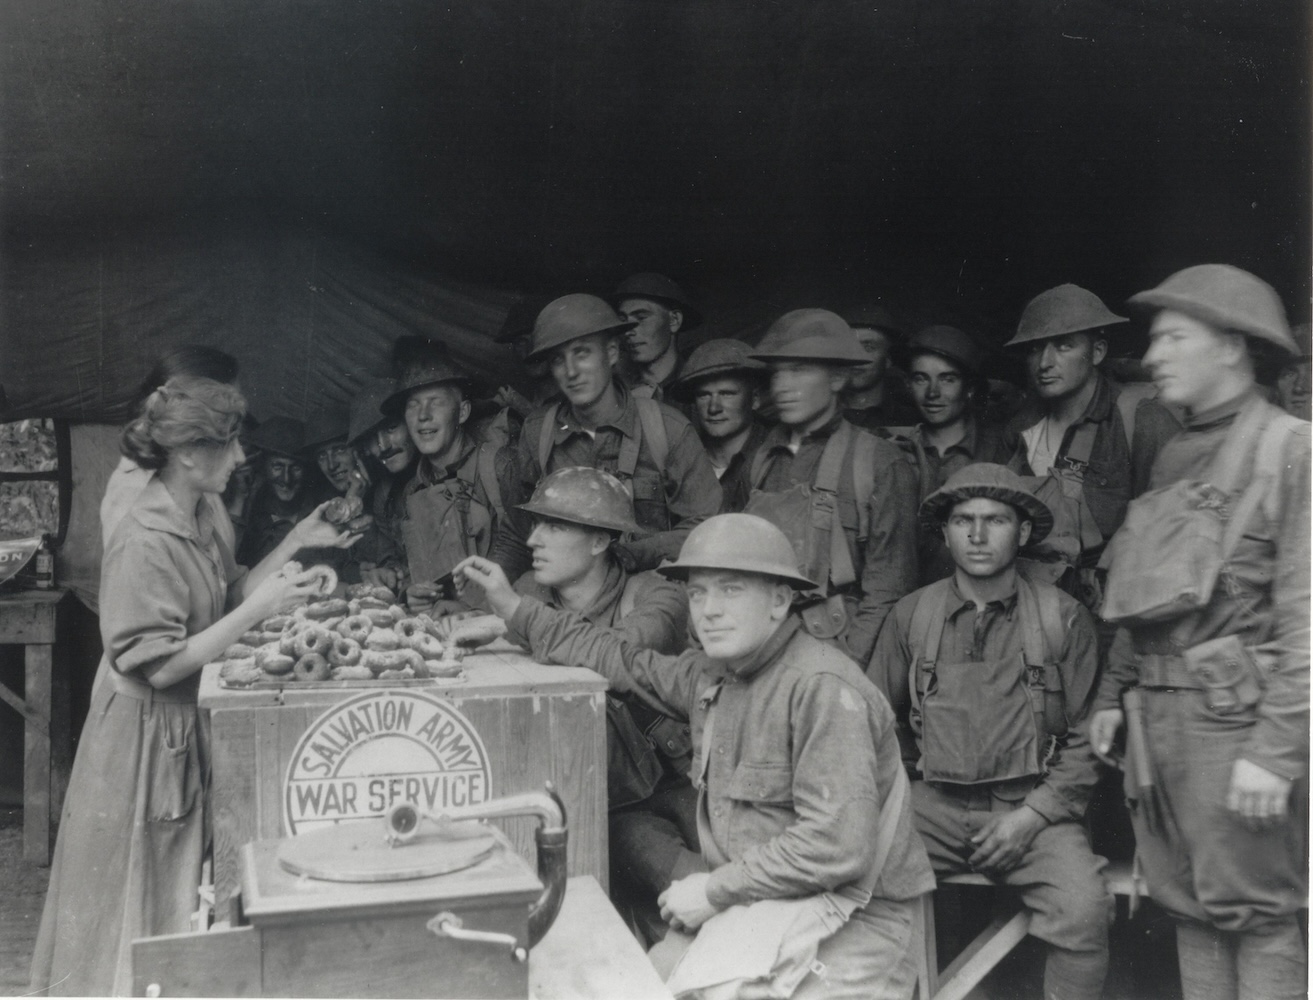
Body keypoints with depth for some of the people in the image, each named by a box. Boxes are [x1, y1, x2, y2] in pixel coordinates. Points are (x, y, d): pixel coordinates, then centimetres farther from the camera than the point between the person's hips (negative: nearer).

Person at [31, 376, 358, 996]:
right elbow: (160, 665, -25)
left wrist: (295, 544, 1)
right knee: (136, 899, 9)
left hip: (189, 726, 9)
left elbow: (228, 600, 7)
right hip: (146, 731, -8)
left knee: (179, 886, 20)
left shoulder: (199, 516, 2)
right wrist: (259, 608, -26)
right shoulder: (145, 541, -25)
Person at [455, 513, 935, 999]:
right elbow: (625, 663, 24)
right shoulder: (712, 675, 8)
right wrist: (515, 609, 23)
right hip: (747, 904, 7)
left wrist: (715, 890, -15)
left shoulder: (823, 688, -19)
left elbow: (837, 845, -25)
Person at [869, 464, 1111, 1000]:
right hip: (935, 802, 2)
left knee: (1083, 910, -28)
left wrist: (1033, 815, -7)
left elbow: (1087, 738, 3)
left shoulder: (1063, 617, 2)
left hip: (1031, 808, -1)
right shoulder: (910, 615, 6)